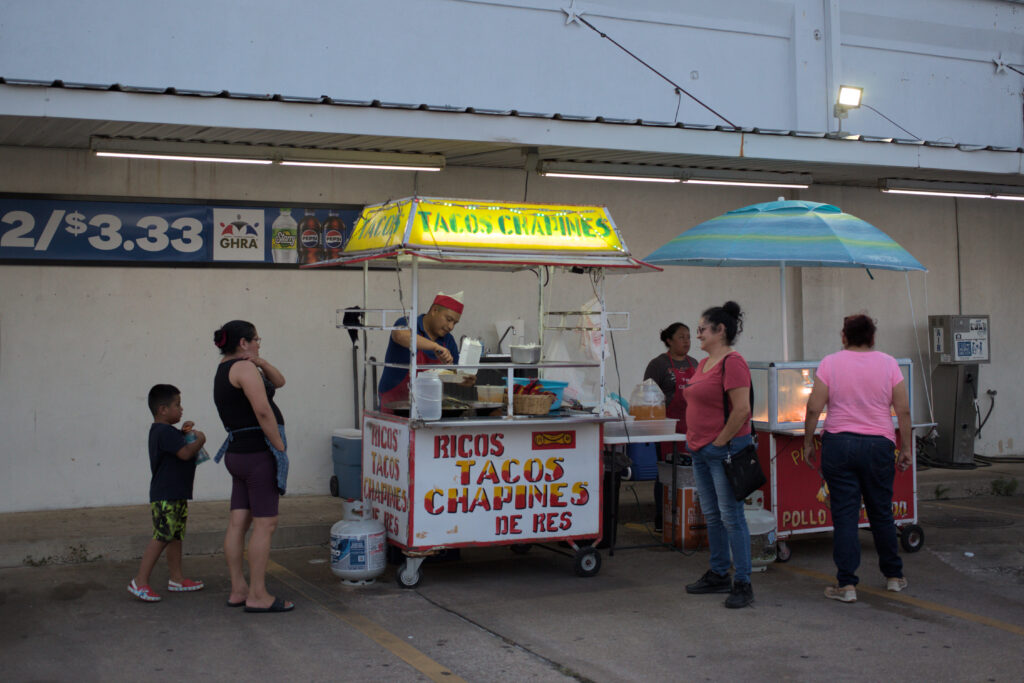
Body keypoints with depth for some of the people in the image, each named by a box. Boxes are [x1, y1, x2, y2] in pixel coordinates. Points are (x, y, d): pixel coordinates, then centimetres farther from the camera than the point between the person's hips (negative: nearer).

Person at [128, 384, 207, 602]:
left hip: (175, 495, 11)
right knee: (161, 537, -11)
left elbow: (176, 445, 33)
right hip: (166, 497, -11)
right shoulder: (165, 432, -17)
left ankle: (176, 579, 21)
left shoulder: (162, 431, 16)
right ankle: (140, 582, -9)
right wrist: (199, 440, -8)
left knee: (176, 536, 14)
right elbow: (185, 453, -25)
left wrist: (183, 433, 17)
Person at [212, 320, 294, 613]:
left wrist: (262, 363, 4)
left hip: (238, 453, 10)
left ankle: (238, 590, 15)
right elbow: (263, 412, -20)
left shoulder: (224, 371, 18)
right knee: (265, 524, -6)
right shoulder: (244, 368, -12)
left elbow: (278, 382, 22)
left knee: (238, 522, 9)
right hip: (258, 453, -10)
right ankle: (258, 596, -4)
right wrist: (280, 447, -13)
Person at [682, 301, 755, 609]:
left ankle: (742, 583, 1)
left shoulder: (732, 363, -15)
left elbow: (741, 409, -21)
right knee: (712, 516, 15)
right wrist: (695, 440, 17)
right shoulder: (704, 363, 15)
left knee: (731, 516, -5)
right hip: (701, 451, 10)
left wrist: (720, 441, -16)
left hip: (725, 450, -10)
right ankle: (719, 574, 26)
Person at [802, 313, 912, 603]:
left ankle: (846, 585, 1)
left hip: (839, 444, -1)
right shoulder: (888, 364, 1)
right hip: (879, 445, 2)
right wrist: (906, 448, 8)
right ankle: (894, 576, 27)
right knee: (882, 513, 14)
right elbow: (904, 410, 1)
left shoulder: (830, 363, -2)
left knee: (844, 514, 1)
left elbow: (814, 408, -6)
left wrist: (808, 442, 5)